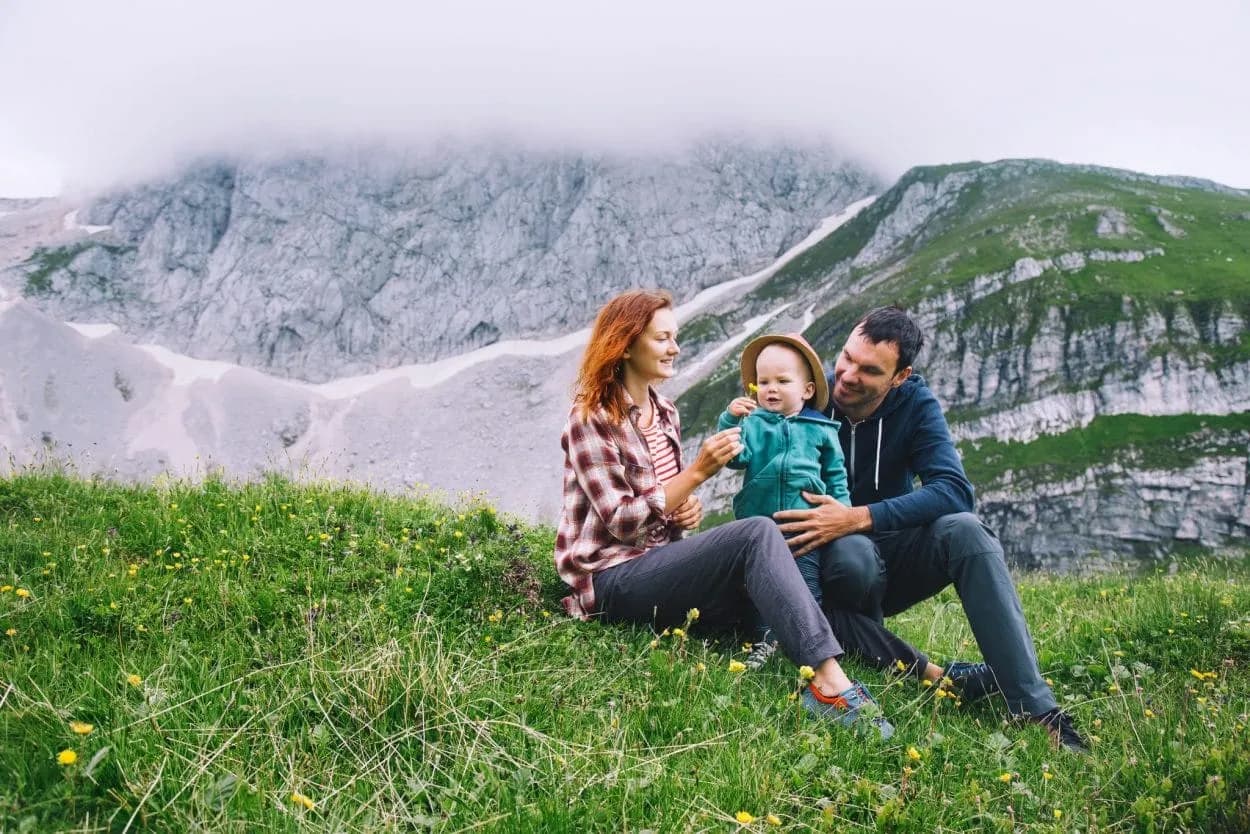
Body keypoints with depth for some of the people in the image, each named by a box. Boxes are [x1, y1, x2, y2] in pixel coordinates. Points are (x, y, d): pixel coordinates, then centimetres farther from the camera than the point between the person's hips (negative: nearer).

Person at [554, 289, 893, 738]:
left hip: (656, 563, 8)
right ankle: (830, 683, -37)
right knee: (757, 534, -28)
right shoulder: (592, 417, -10)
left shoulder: (664, 413, 13)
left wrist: (687, 510, -2)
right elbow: (622, 521, -17)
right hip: (611, 580, -8)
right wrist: (698, 471, -20)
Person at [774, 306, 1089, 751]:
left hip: (893, 560, 2)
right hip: (831, 560, -2)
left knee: (963, 528, -29)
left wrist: (860, 518, -34)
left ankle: (1036, 707, -32)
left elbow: (954, 490, -23)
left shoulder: (915, 404, -7)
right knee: (853, 554, -38)